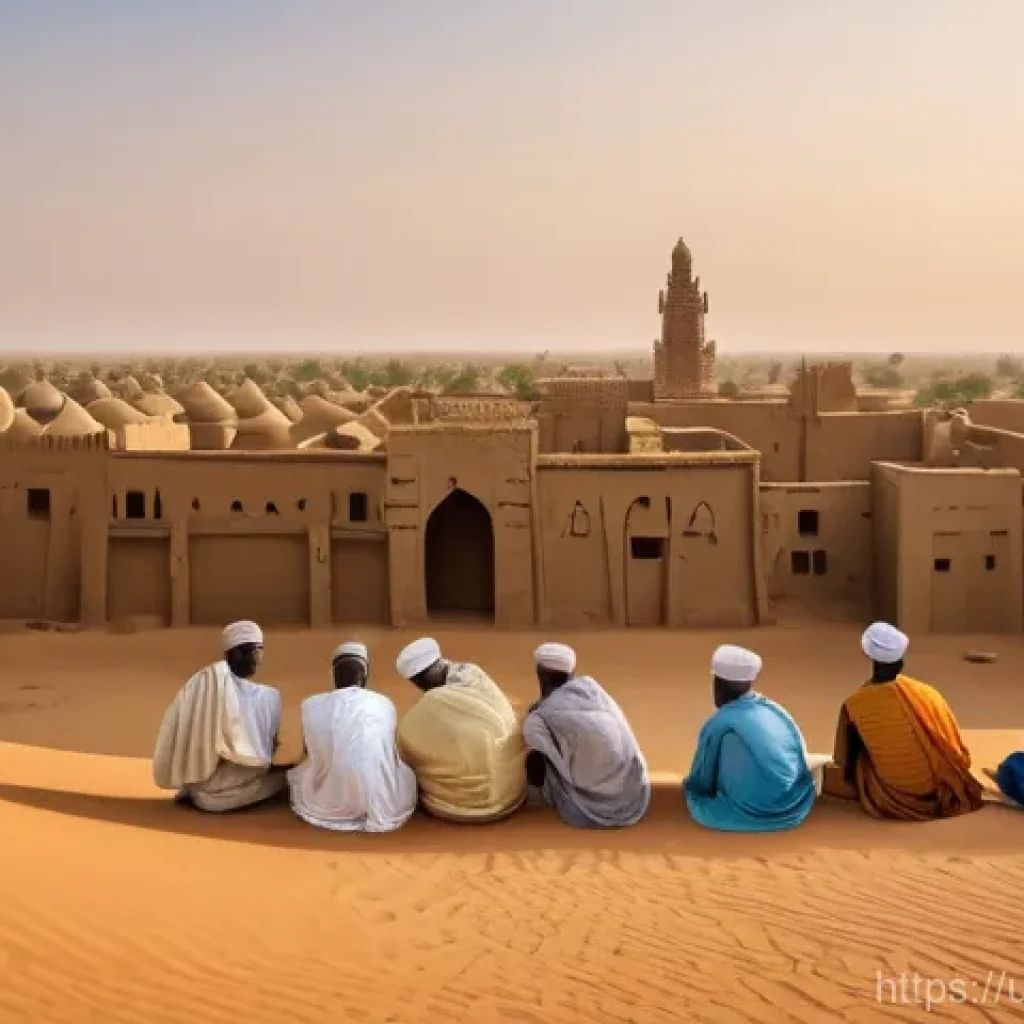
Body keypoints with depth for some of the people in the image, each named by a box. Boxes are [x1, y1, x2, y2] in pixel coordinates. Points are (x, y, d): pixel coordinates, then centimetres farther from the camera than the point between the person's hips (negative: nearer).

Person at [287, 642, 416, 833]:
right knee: (406, 771, 32)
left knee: (296, 772, 28)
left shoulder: (311, 705, 1)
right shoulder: (385, 704, 5)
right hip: (386, 808, 1)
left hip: (329, 808, -1)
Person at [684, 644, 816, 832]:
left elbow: (701, 780, 1)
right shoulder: (776, 710, 6)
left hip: (751, 813, -5)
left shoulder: (718, 723, -8)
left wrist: (690, 784, 25)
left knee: (694, 792, 15)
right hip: (795, 807, 5)